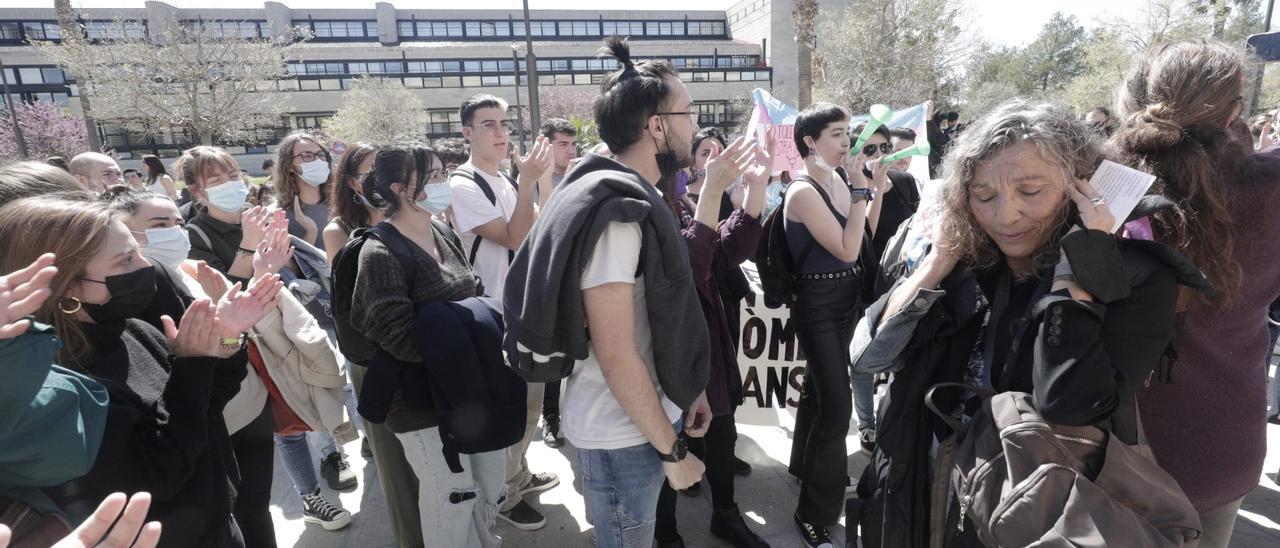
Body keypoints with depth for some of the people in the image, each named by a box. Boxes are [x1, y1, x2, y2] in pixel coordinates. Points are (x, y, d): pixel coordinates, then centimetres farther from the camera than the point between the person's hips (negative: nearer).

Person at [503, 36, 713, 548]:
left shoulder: (636, 198, 6)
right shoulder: (616, 212, -24)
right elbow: (616, 355, -25)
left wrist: (683, 390, 11)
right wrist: (672, 450, -17)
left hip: (642, 415, 9)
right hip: (624, 432, -8)